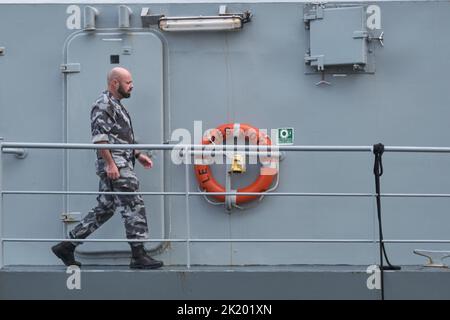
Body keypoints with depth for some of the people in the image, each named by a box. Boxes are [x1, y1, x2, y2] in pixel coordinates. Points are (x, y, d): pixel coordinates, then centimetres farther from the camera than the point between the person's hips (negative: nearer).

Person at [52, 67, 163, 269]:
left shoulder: (116, 105, 23)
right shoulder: (104, 104, -9)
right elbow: (99, 136, -18)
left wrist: (138, 155, 23)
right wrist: (110, 163, -22)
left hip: (121, 165, 10)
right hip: (115, 166, -10)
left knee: (103, 210, 12)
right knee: (134, 207, -8)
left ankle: (67, 246, 15)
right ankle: (139, 256, -4)